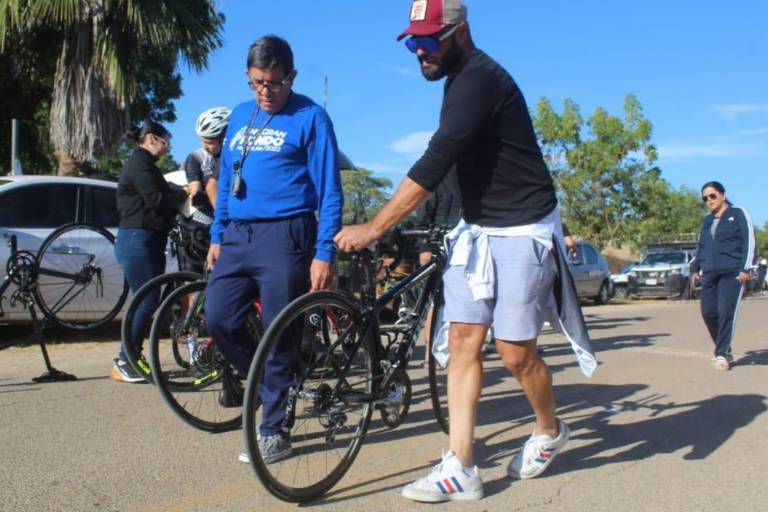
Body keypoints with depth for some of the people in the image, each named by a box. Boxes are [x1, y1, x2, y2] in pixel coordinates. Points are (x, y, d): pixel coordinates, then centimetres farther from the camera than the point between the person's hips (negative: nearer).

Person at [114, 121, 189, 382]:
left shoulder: (146, 165, 23)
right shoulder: (139, 164, -11)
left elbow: (164, 190, 16)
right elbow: (156, 199, -19)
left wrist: (183, 191, -1)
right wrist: (185, 193, -7)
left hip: (148, 240, 10)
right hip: (137, 240, -10)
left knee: (148, 301, 10)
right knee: (148, 301, -11)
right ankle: (123, 363, -6)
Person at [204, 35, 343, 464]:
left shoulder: (310, 117, -4)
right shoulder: (240, 116, 15)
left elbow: (330, 191, -8)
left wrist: (324, 254, -14)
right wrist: (217, 236, 16)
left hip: (284, 236, -6)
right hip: (237, 236, 6)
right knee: (219, 320, 1)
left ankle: (275, 428, 12)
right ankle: (265, 381, 26)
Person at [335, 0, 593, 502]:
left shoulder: (481, 78, -19)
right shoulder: (459, 81, 11)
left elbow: (436, 162, -27)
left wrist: (373, 227, -27)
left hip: (522, 231, -8)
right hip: (477, 228, 9)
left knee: (515, 352, -1)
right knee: (463, 341, 1)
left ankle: (550, 430, 28)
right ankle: (460, 469, 4)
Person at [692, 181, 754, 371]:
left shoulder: (738, 214, 4)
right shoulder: (706, 220, 20)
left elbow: (749, 241, -2)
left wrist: (745, 268, -10)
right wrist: (696, 268, 21)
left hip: (732, 273, -5)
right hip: (709, 274, 5)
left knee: (726, 313, -10)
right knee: (708, 312, -2)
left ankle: (722, 354, -4)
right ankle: (723, 351, 11)